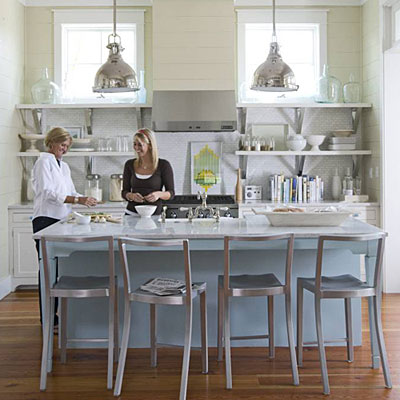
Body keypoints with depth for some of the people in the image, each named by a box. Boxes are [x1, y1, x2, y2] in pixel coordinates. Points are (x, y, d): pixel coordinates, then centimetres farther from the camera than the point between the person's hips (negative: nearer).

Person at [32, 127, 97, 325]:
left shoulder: (64, 166, 19)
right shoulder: (44, 162, -6)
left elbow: (70, 192, 20)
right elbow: (47, 192, -16)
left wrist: (85, 199, 0)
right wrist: (77, 200, -21)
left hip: (61, 220, 8)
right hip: (45, 219, -8)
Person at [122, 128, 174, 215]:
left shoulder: (163, 165, -2)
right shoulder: (130, 165, 8)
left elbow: (171, 193, 2)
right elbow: (125, 192, 11)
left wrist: (159, 194, -18)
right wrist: (132, 196, -10)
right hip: (131, 214, 2)